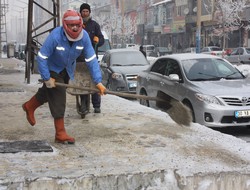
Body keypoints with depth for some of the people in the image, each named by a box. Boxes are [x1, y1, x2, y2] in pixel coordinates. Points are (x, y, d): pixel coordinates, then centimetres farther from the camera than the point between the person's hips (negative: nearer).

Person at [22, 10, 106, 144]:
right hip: (52, 69, -5)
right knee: (58, 99, -10)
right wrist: (47, 78, -25)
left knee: (48, 92, 22)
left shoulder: (84, 36, -24)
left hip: (67, 70, 5)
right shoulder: (55, 36, -34)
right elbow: (41, 57, -27)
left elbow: (91, 59, -21)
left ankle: (29, 106, 49)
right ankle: (60, 134, -2)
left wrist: (98, 81, -25)